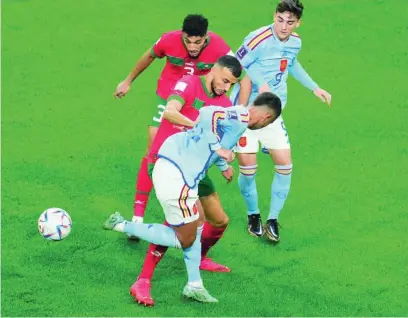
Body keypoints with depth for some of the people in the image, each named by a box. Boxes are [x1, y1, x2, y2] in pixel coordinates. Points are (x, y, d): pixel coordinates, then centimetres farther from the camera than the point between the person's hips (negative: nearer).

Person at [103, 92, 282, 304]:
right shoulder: (241, 117, -10)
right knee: (184, 240, 4)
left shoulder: (234, 116, 18)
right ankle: (123, 226, 7)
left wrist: (223, 165, 53)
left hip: (176, 171, 10)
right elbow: (208, 114, -27)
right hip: (175, 174, -10)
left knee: (195, 226, 21)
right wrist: (218, 148, -17)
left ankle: (194, 286, 28)